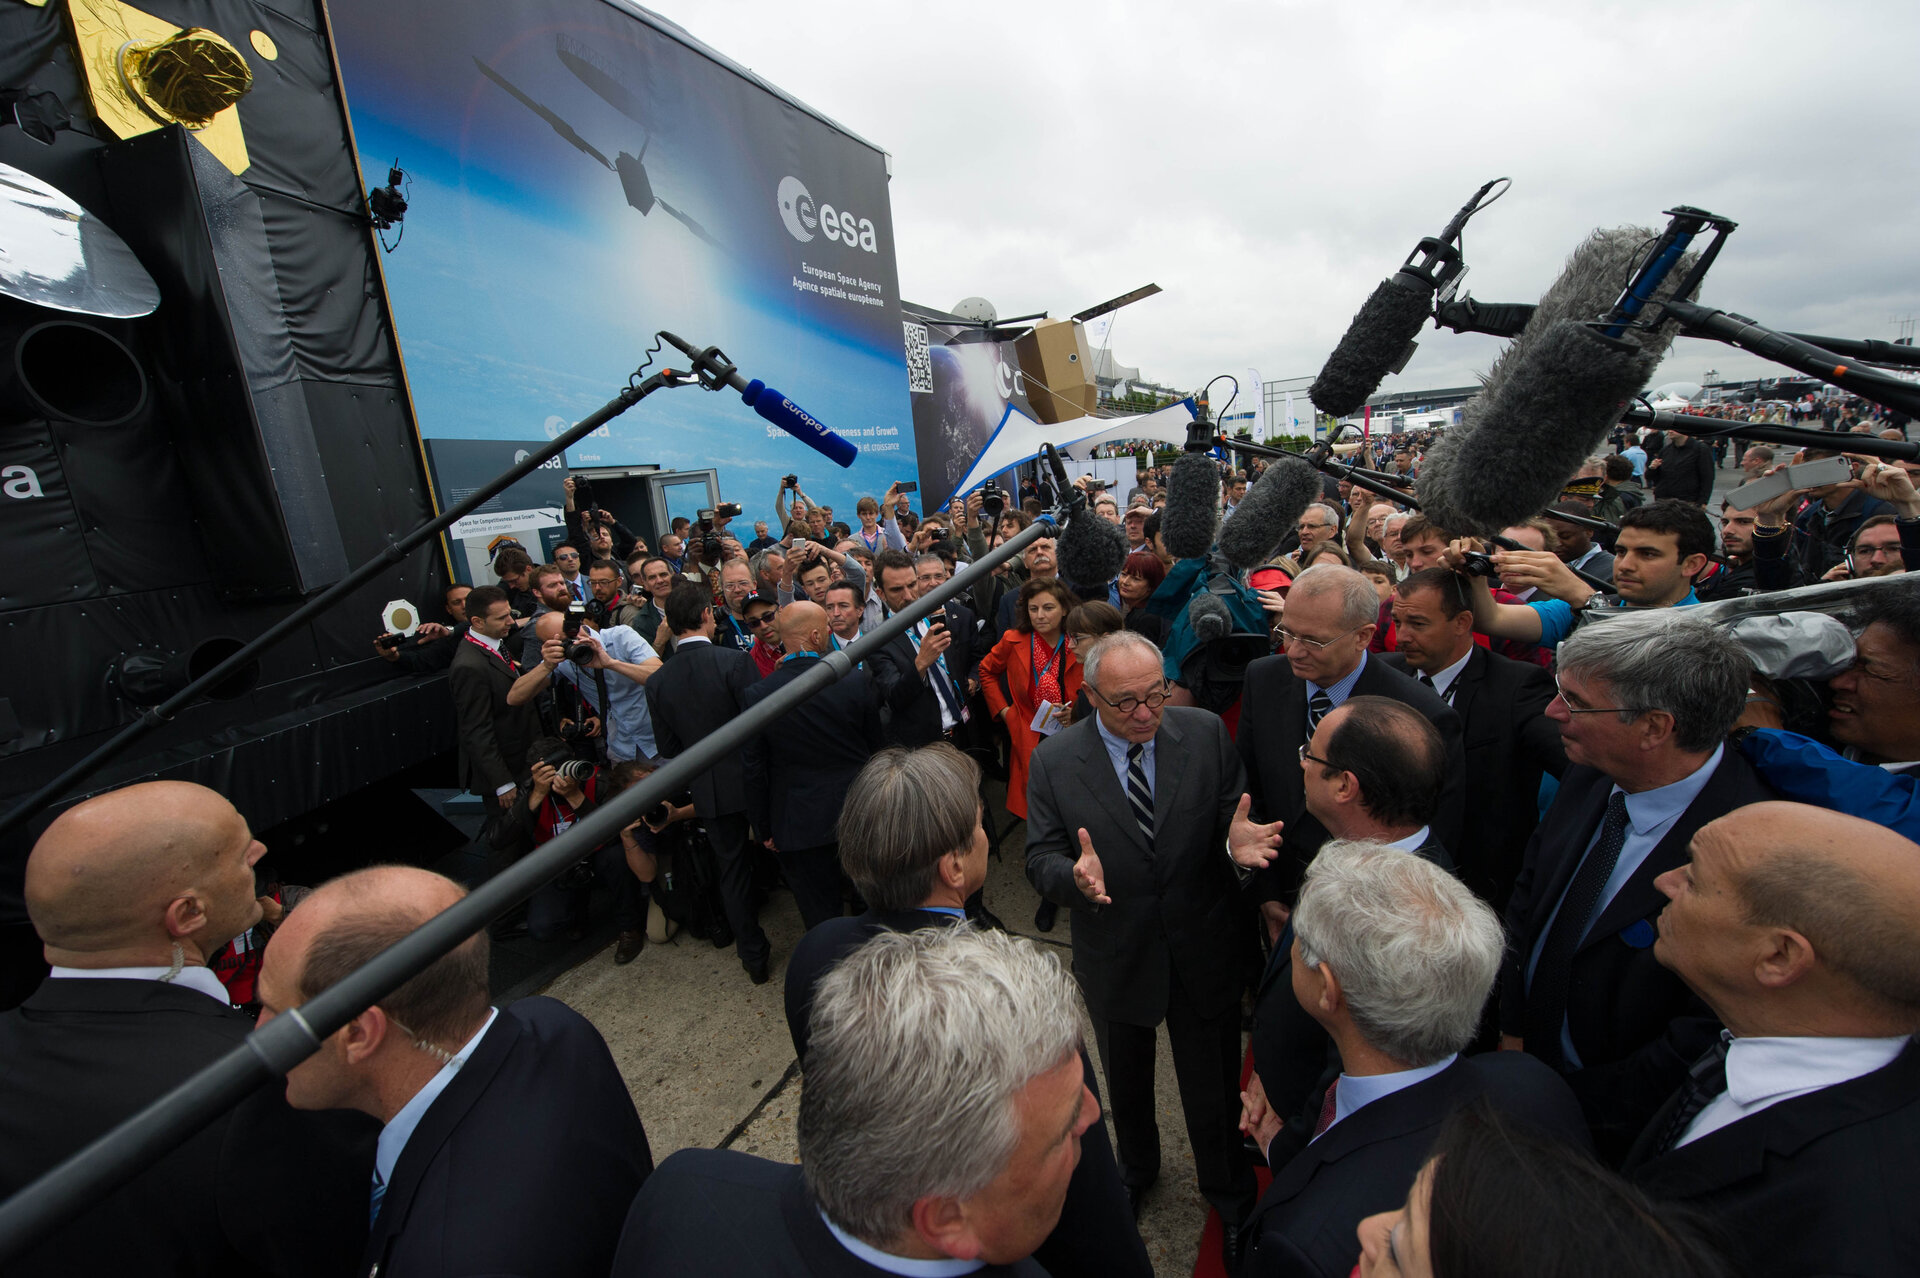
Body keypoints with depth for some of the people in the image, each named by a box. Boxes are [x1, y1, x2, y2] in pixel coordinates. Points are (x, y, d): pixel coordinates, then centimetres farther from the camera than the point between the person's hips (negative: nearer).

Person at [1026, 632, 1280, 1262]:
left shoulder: (1207, 733, -12)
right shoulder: (1054, 760, -16)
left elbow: (1232, 817, -7)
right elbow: (1040, 858, -13)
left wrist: (1236, 845, -30)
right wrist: (1074, 877, -35)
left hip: (1203, 953, 0)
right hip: (1115, 960, 1)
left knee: (1215, 1087, 22)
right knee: (1126, 1085, 28)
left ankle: (1231, 1198, 53)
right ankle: (1137, 1170, 60)